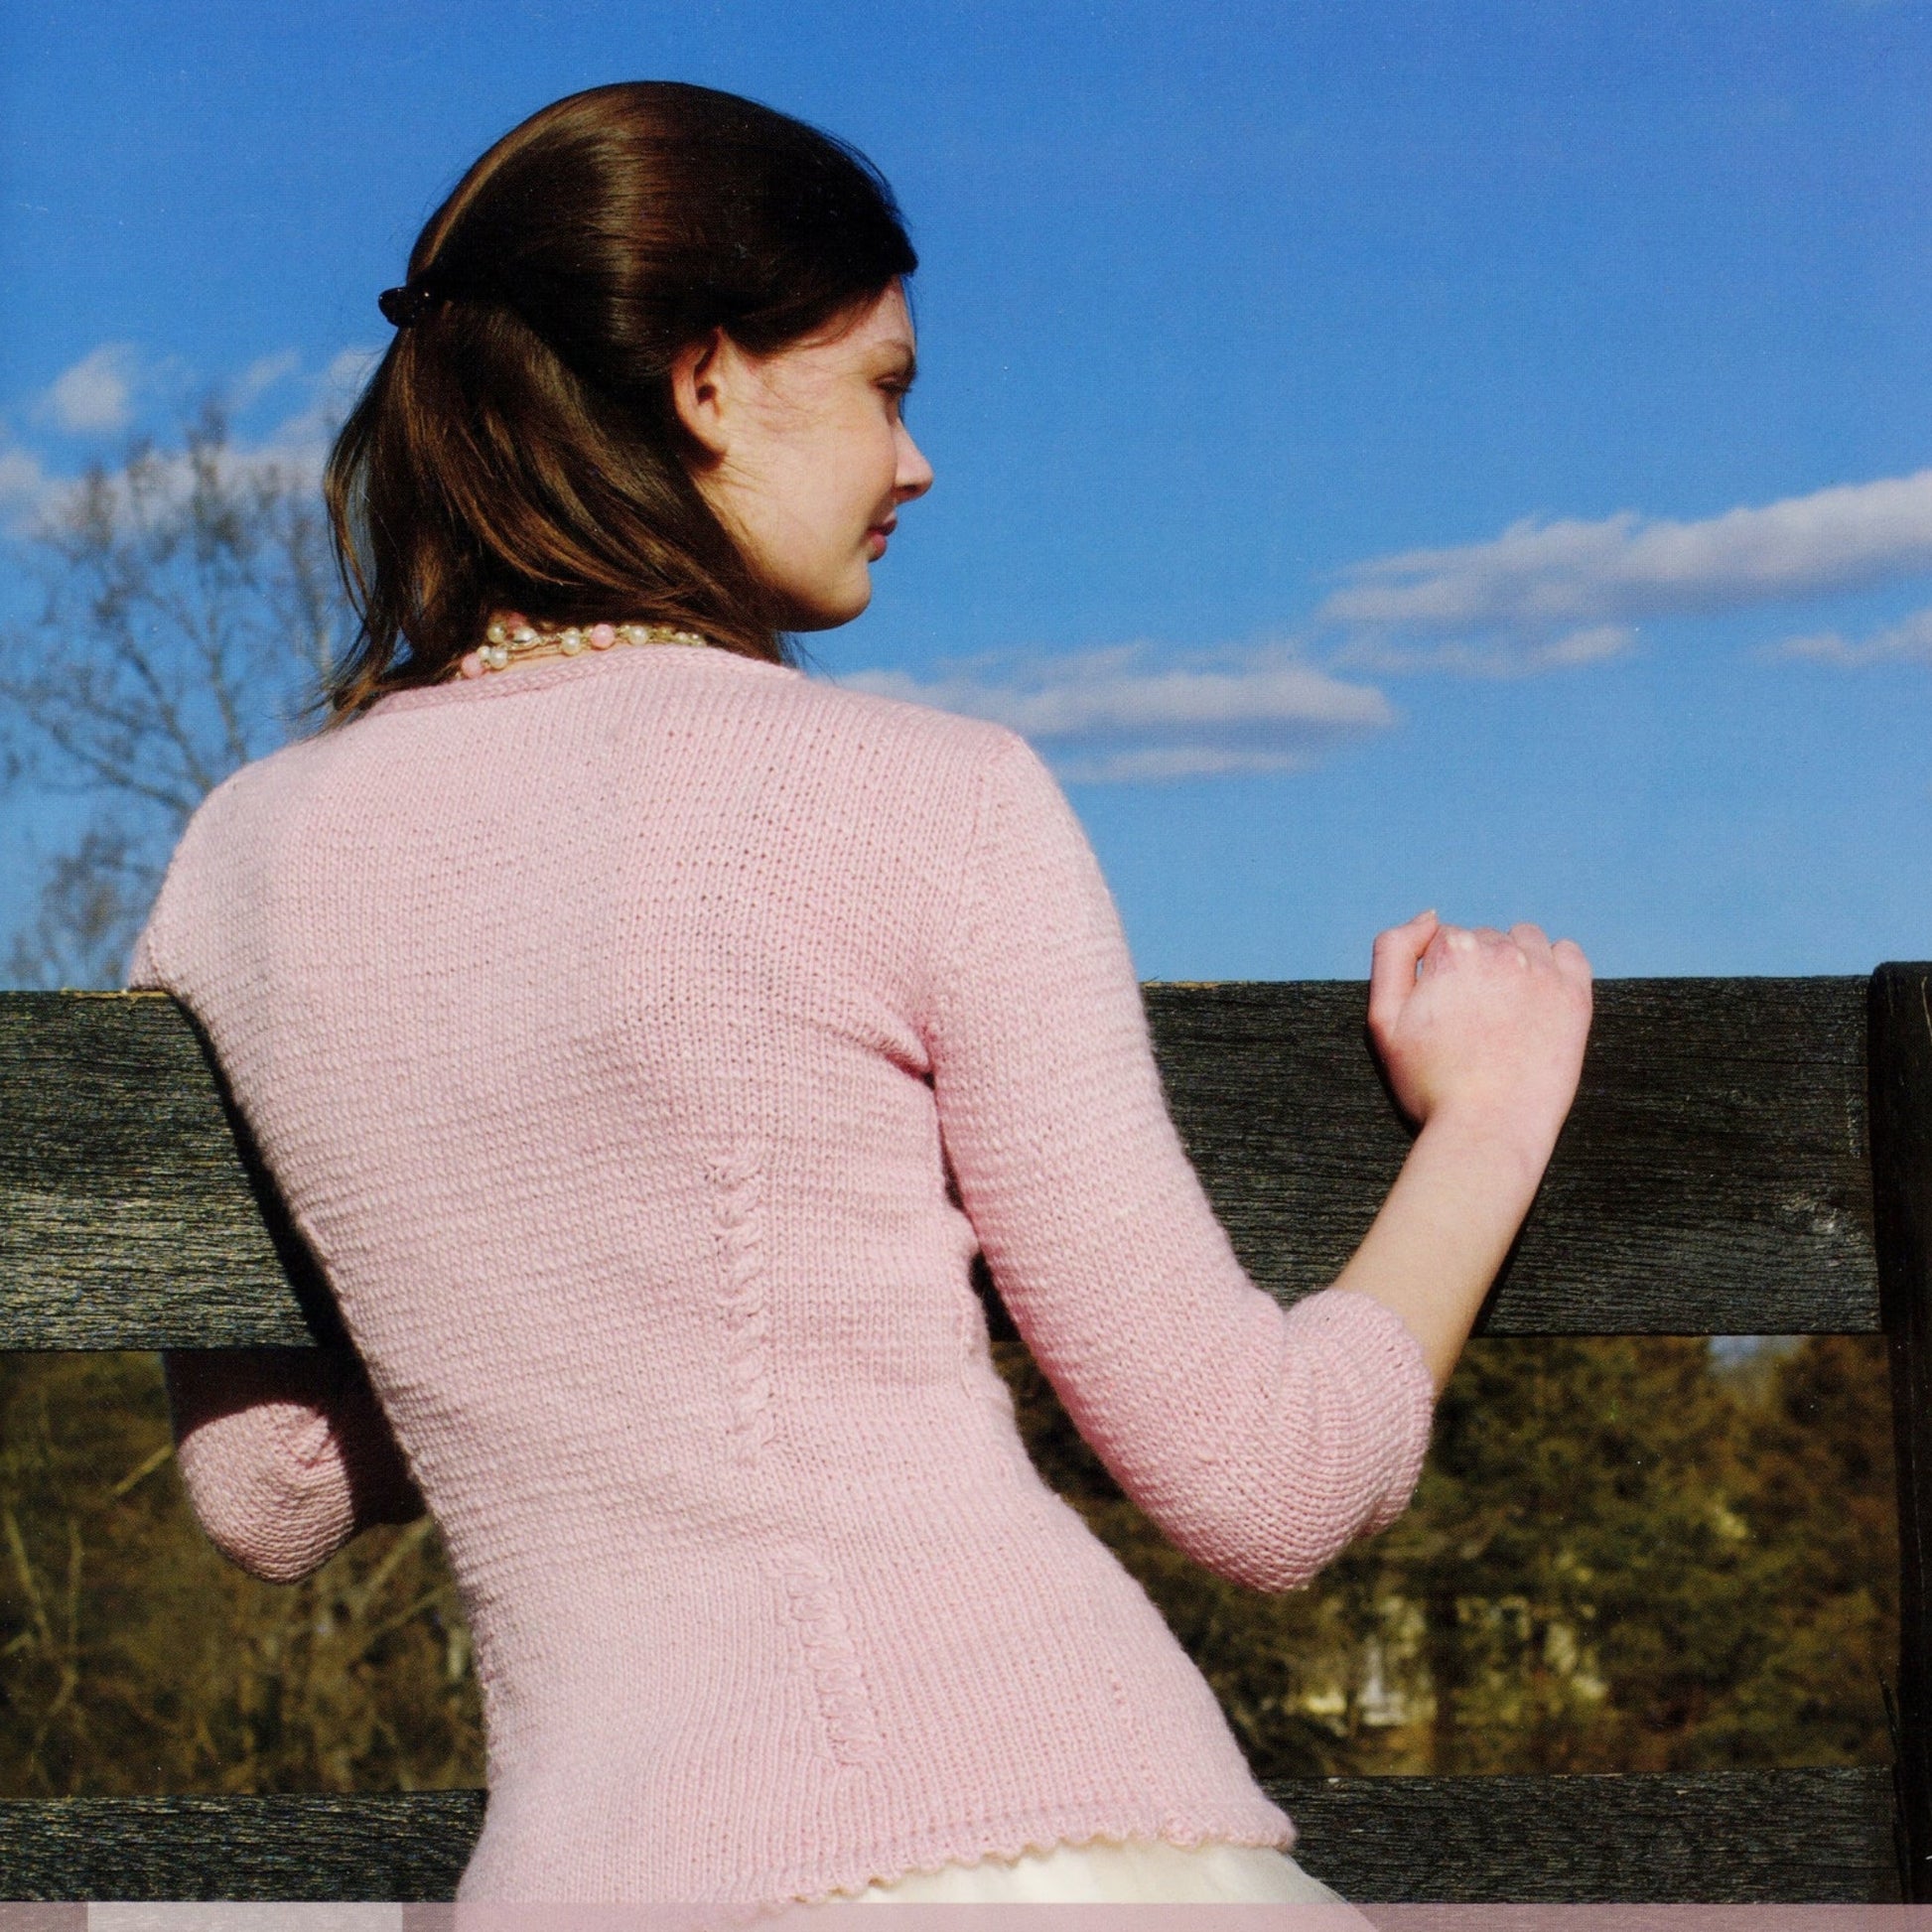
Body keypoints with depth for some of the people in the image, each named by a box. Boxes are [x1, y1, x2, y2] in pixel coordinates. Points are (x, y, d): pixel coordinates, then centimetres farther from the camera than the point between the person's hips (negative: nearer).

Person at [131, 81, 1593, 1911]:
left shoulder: (241, 858, 11)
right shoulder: (921, 801, -2)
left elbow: (267, 1497, 20)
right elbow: (1258, 1479, 1)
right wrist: (1483, 1127, 16)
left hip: (595, 1856, 4)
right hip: (1041, 1829, -4)